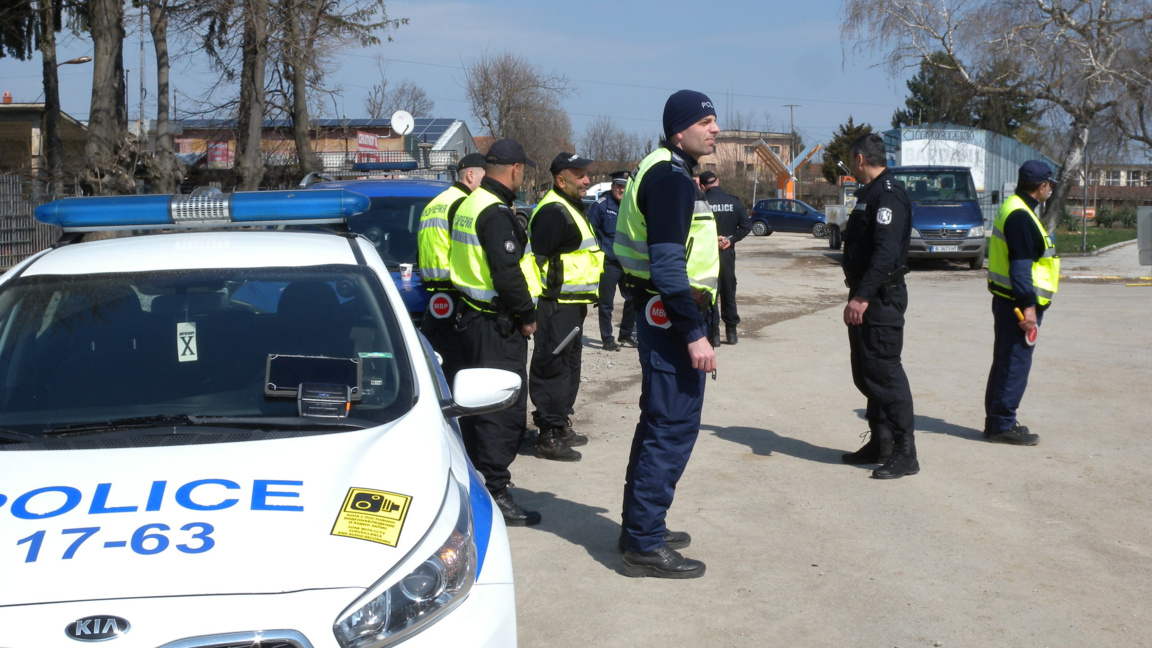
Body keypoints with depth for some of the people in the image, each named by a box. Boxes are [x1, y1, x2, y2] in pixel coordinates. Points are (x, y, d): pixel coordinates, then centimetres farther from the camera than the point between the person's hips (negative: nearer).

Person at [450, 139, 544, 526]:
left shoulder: (471, 205, 15)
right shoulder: (496, 213, -18)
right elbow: (507, 272, -24)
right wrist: (527, 315, -12)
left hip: (474, 315, 11)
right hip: (498, 323, -11)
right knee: (504, 406, -8)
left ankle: (475, 476, 31)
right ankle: (494, 493, -7)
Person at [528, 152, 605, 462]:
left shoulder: (572, 209, 18)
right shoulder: (553, 212, -17)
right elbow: (535, 259, -23)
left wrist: (585, 301, 28)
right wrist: (532, 307, -27)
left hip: (572, 305, 11)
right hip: (556, 305, -11)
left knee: (568, 366, 18)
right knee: (553, 367, -8)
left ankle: (561, 426, 30)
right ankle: (550, 436, -4)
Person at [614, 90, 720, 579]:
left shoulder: (665, 173, 16)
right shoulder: (670, 179, -17)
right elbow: (667, 266, -24)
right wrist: (694, 334, -25)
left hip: (661, 314, 11)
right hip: (671, 316, -11)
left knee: (660, 422, 18)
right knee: (673, 427, -8)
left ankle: (640, 525, 29)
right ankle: (645, 545, -3)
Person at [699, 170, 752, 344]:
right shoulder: (734, 201, -1)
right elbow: (746, 225, -4)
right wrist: (731, 239, -5)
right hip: (727, 252, 3)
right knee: (728, 291, 14)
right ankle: (731, 332, 17)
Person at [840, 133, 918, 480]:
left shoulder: (888, 194, -16)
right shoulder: (871, 193, 17)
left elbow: (885, 252, -25)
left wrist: (862, 297, -29)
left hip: (881, 298, -11)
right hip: (866, 297, 11)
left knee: (884, 373, -8)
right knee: (866, 372, 14)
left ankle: (905, 453, -4)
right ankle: (880, 444, 24)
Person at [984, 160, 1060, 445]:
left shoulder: (1014, 209, 16)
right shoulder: (1020, 217, -18)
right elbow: (1020, 266, -23)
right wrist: (1028, 305, -24)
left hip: (1008, 301, 11)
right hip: (1019, 303, -11)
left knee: (1005, 362, 15)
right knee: (1015, 364, -6)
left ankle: (996, 421, 22)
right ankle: (1003, 425, -1)